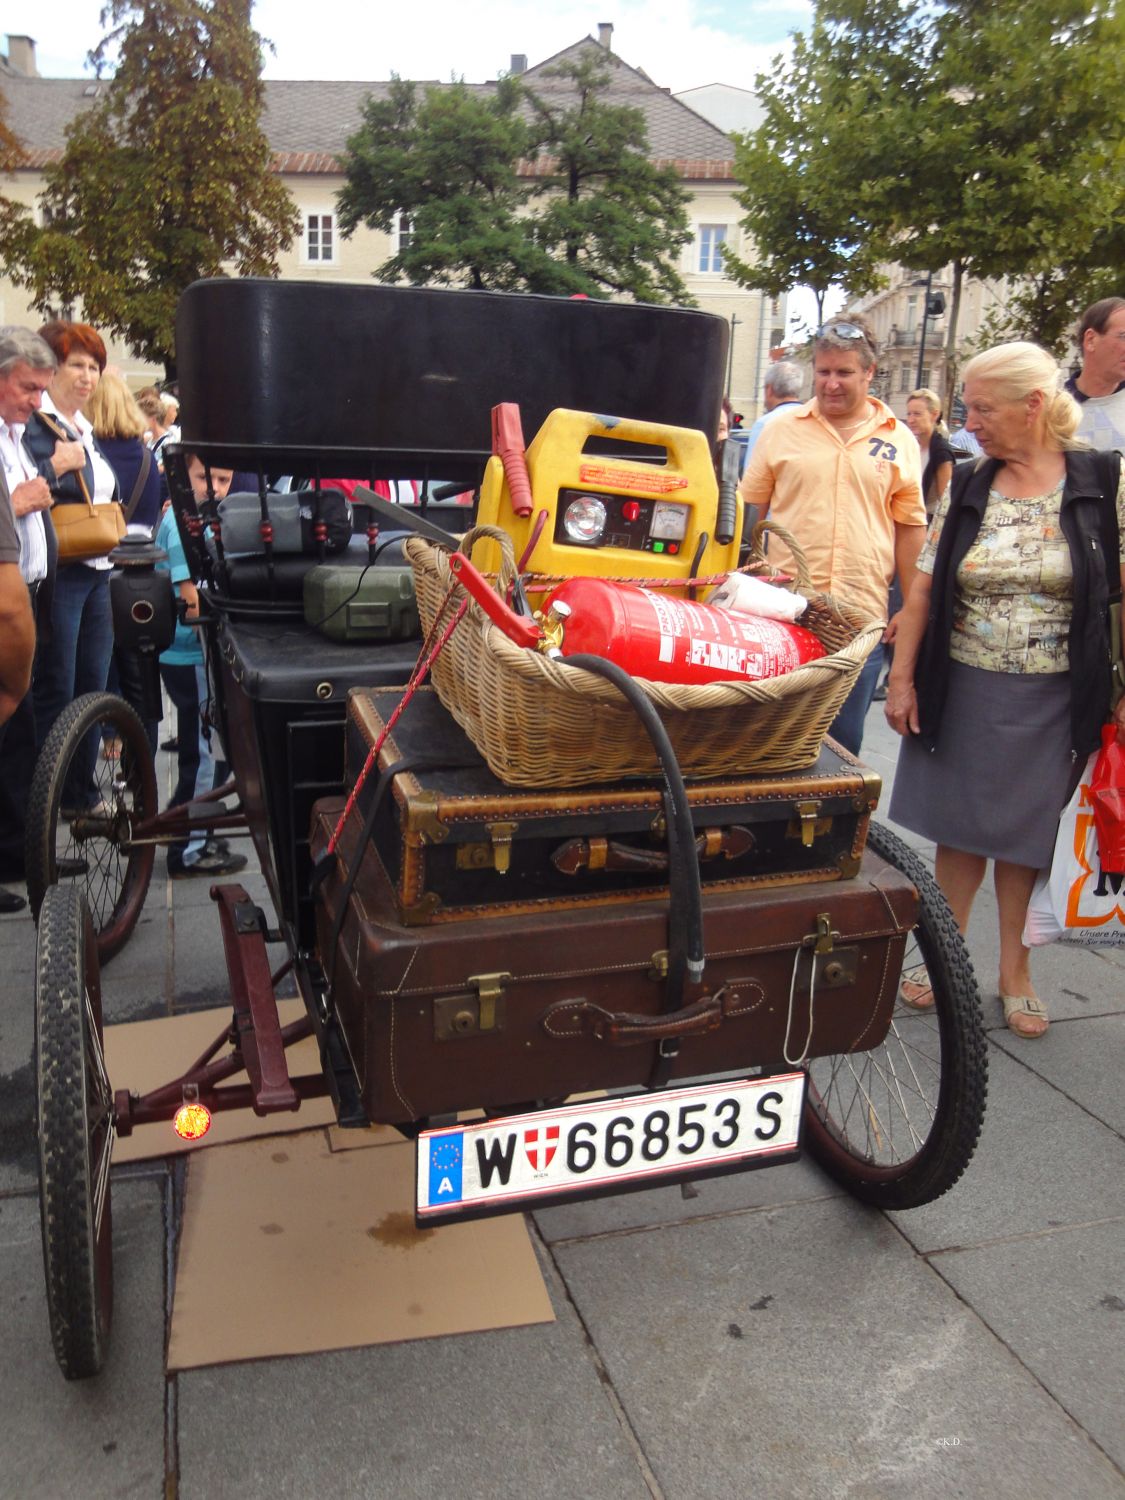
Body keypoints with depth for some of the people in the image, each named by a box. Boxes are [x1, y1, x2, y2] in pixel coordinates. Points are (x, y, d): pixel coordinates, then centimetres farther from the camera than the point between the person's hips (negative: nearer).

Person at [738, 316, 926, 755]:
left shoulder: (899, 440, 6)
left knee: (843, 740, 8)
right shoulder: (781, 429, 4)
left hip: (863, 614, 1)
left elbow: (909, 527, 9)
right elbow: (749, 512, 9)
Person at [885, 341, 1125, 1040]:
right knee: (960, 826, 10)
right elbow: (924, 587, 3)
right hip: (963, 690, 2)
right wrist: (902, 678, -1)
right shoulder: (967, 488, 2)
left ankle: (1016, 969, 27)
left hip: (1052, 699, -2)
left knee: (1026, 833, 9)